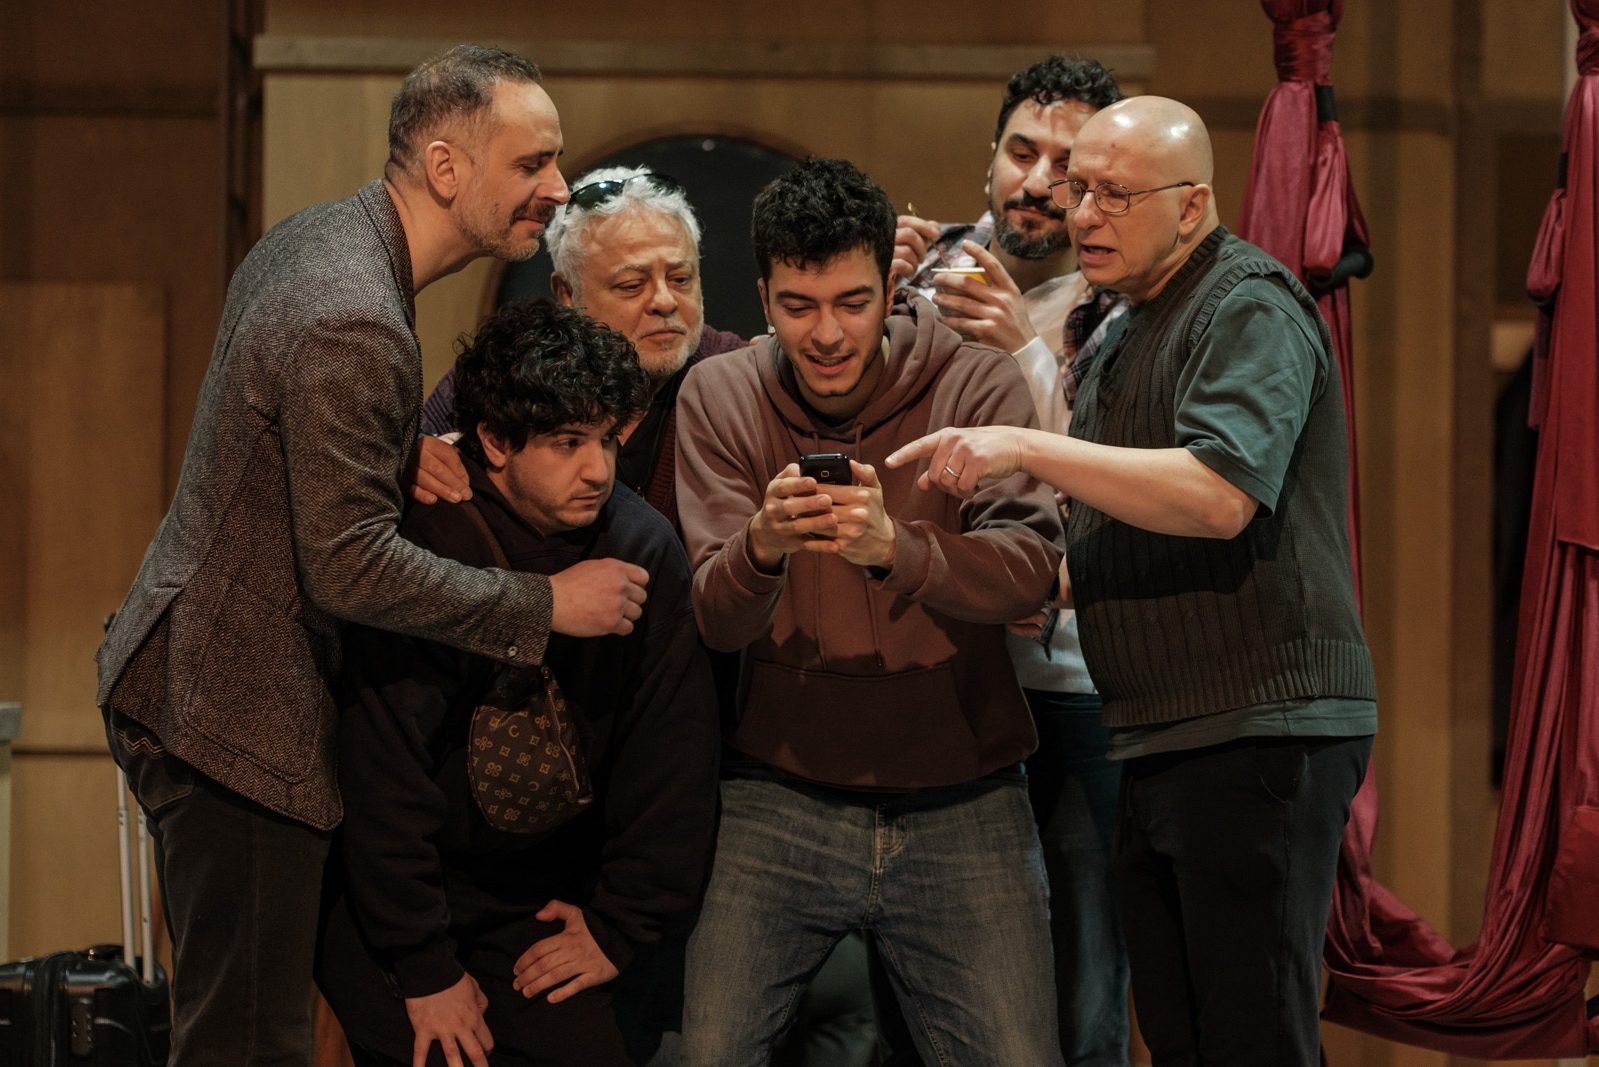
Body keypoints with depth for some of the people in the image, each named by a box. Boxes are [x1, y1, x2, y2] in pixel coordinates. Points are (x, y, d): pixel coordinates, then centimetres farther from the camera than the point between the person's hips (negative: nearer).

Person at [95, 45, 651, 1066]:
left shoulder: (314, 236, 8)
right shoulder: (353, 322, -25)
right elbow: (351, 565, -25)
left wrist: (413, 452, 3)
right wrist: (548, 606, -18)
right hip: (237, 713, -11)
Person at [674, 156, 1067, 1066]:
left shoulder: (978, 386, -4)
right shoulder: (721, 396, 0)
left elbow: (1031, 569, -19)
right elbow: (714, 621, -8)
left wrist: (893, 546, -38)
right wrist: (762, 545, -32)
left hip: (962, 805, -1)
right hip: (780, 802, 1)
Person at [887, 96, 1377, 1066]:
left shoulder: (1250, 307, -9)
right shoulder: (1129, 331, 22)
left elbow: (1219, 496, -25)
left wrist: (1027, 449, -24)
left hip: (1259, 729, -10)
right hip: (1157, 745, 10)